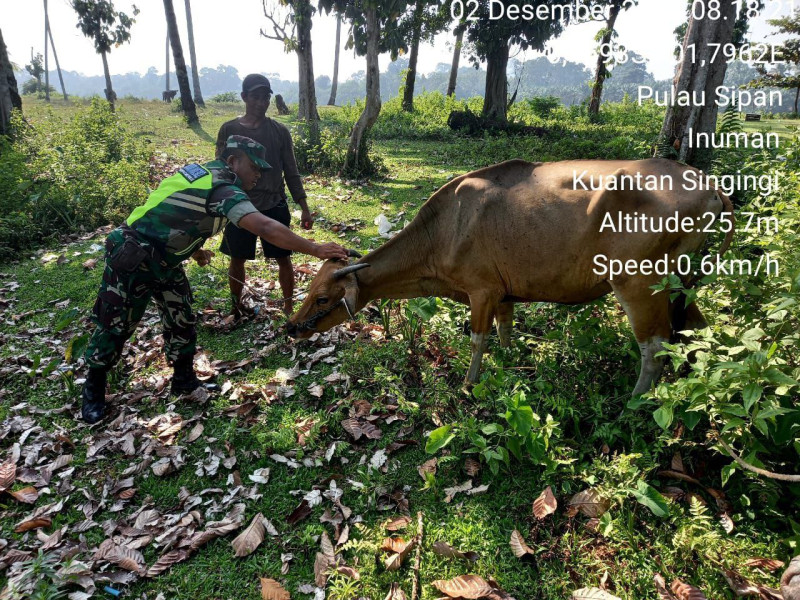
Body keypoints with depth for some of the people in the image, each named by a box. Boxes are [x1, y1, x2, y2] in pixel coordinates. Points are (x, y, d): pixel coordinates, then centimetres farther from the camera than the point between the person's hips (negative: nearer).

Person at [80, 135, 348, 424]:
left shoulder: (205, 173, 4)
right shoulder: (223, 189, -25)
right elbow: (266, 228, -38)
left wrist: (193, 249, 16)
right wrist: (316, 249, -35)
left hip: (163, 260, 9)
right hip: (131, 259, -9)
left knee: (181, 320, 12)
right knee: (115, 325, 7)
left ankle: (184, 381, 28)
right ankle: (93, 389, 28)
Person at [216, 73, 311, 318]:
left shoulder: (279, 131, 2)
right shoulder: (229, 130, 0)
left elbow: (291, 173, 4)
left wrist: (304, 208, 1)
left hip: (275, 206, 0)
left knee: (284, 259, 5)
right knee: (237, 260, 10)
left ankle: (289, 307, 21)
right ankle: (236, 308, 28)